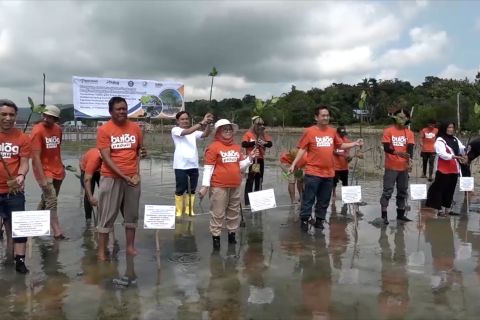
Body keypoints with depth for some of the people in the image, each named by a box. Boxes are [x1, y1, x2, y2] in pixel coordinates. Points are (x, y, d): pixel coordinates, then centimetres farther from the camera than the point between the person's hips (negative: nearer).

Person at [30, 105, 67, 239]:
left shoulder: (58, 129, 5)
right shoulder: (37, 131, -15)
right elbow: (36, 157, -19)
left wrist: (61, 165, 13)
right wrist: (43, 178, -23)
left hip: (57, 171, 7)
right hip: (44, 172, -7)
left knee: (47, 199, 16)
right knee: (52, 202, -9)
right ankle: (58, 233, -7)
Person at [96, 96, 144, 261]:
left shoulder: (135, 128, 5)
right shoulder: (104, 130, -6)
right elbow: (106, 158, -11)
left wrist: (137, 172, 1)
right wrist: (123, 176, -16)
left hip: (133, 177, 4)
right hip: (111, 178, -3)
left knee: (132, 214, 11)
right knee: (107, 215, 2)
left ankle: (130, 246, 23)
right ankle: (101, 250, 11)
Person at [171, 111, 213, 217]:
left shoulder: (194, 132, 13)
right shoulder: (175, 130, 0)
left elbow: (205, 134, -3)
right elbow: (187, 132, -19)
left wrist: (208, 124, -22)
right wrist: (201, 123, -28)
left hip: (193, 165, 5)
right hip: (181, 165, -4)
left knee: (192, 189, 11)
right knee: (180, 189, 2)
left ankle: (189, 210, 23)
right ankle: (179, 211, 15)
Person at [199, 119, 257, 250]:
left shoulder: (237, 147, 12)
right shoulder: (213, 147, -7)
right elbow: (208, 167, -10)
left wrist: (250, 158, 1)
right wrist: (205, 185, -15)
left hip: (235, 186, 6)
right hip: (219, 186, -6)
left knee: (234, 212, 15)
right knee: (218, 213, 0)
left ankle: (232, 234, 29)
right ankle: (216, 237, 10)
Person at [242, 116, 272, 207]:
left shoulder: (263, 134, 10)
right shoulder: (249, 134, -4)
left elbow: (270, 144, 0)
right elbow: (244, 144, -16)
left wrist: (264, 143, -20)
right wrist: (254, 142, -22)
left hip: (260, 159, 5)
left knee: (259, 180, 11)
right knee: (250, 180, -5)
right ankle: (247, 202, -2)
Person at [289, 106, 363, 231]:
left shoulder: (332, 131, 7)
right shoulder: (309, 131, -7)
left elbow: (340, 145, 20)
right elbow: (302, 149, -6)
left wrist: (355, 144, 10)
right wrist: (294, 164, -12)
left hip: (329, 173, 5)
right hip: (313, 173, -5)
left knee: (324, 200, 13)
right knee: (308, 199, 1)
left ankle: (319, 220, 26)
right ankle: (304, 220, 14)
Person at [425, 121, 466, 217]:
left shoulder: (455, 139, 15)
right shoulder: (440, 140, -9)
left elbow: (462, 148, 7)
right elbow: (442, 154, -19)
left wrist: (465, 150, -15)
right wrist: (456, 157, -27)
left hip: (454, 169, 7)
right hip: (444, 169, -7)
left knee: (450, 190, 12)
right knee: (440, 189, -3)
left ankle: (447, 209, 22)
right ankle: (439, 210, 3)